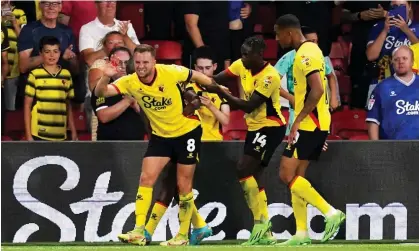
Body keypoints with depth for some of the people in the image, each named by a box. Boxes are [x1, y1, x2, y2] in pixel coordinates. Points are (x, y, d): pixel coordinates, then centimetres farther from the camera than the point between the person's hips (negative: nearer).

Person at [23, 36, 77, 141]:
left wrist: (73, 131, 13)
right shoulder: (35, 75, -2)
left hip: (61, 135, 3)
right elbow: (27, 105, 1)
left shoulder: (66, 75, 9)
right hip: (39, 134, -3)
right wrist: (28, 134, -3)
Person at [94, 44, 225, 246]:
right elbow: (100, 92, -24)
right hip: (160, 136, 3)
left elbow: (197, 76, -3)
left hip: (187, 132, -3)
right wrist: (106, 77, -44)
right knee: (146, 178, -10)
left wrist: (218, 88, 10)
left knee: (184, 185, 1)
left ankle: (183, 235, 15)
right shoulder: (130, 82, -15)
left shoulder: (170, 72, -21)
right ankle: (138, 233, -10)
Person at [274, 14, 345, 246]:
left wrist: (298, 121, -23)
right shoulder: (310, 50, 16)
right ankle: (302, 234, 8)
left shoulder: (305, 54, -15)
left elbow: (317, 90, -25)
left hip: (308, 124, -10)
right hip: (314, 125, 10)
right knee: (295, 177, 10)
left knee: (287, 175, -10)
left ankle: (331, 213, -12)